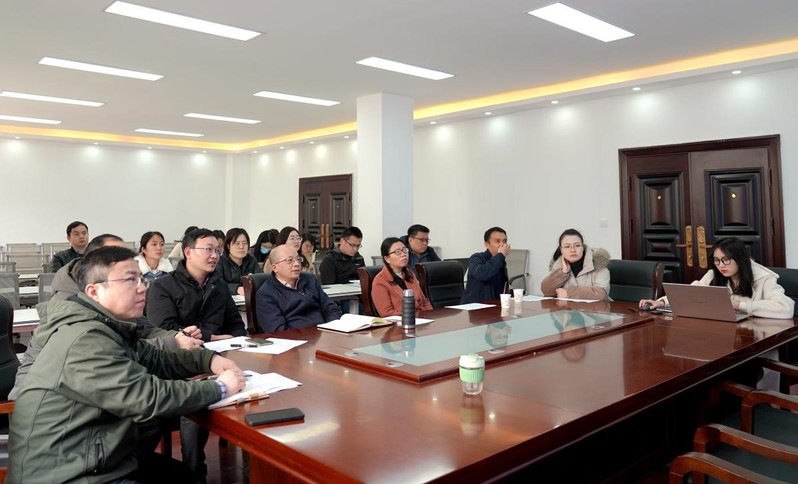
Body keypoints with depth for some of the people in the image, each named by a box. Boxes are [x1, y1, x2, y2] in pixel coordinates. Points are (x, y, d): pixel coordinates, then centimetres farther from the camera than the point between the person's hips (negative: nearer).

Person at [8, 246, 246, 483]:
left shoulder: (109, 327, 5)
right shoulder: (85, 340, -27)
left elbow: (155, 360, 14)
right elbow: (147, 396, -31)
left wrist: (208, 359, -3)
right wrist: (220, 388, -19)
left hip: (97, 459, 9)